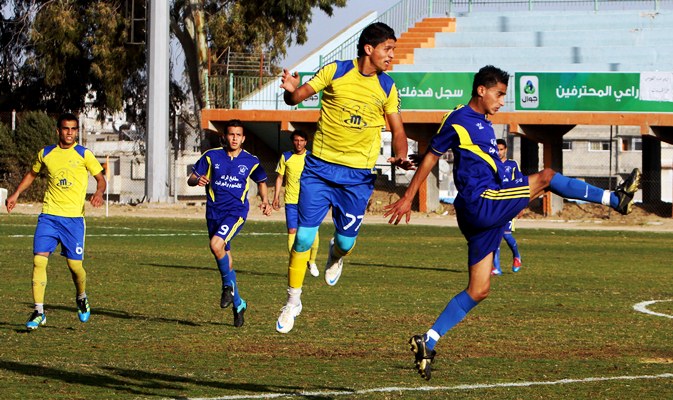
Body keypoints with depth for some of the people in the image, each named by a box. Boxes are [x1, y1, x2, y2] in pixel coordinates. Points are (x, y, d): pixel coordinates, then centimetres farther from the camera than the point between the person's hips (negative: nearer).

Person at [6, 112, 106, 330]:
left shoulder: (84, 155, 0)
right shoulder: (45, 154, 8)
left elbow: (101, 178, 3)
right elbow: (32, 174, 25)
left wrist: (99, 192, -18)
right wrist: (16, 194, 16)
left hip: (74, 217, -2)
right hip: (48, 216, 2)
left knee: (74, 264, -3)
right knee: (39, 259, -11)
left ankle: (81, 298, 29)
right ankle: (38, 311, -7)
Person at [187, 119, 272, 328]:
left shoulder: (250, 161, 1)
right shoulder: (212, 156, 2)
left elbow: (261, 181, 19)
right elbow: (191, 179, 4)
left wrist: (264, 200, 1)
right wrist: (198, 180, -20)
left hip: (236, 211, -3)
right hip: (214, 213, 3)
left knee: (216, 244, -28)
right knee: (224, 256, 8)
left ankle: (229, 284, -5)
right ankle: (238, 303, 22)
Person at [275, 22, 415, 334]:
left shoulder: (387, 88, 1)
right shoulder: (335, 72, -6)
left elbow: (397, 130, 8)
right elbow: (296, 97, -3)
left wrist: (400, 156, -12)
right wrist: (291, 90, -28)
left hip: (357, 176, 2)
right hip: (320, 167, -1)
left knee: (346, 241, 2)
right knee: (304, 236, -5)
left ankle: (336, 255, 41)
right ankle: (293, 300, 11)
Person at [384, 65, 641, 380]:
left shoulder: (484, 124, 22)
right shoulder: (459, 120, -5)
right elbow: (431, 157, -3)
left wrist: (515, 201, 33)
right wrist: (408, 198, -3)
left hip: (489, 207, 9)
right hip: (480, 203, -9)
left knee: (478, 290, 5)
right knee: (546, 177, -5)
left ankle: (427, 342, 3)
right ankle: (616, 199, 8)